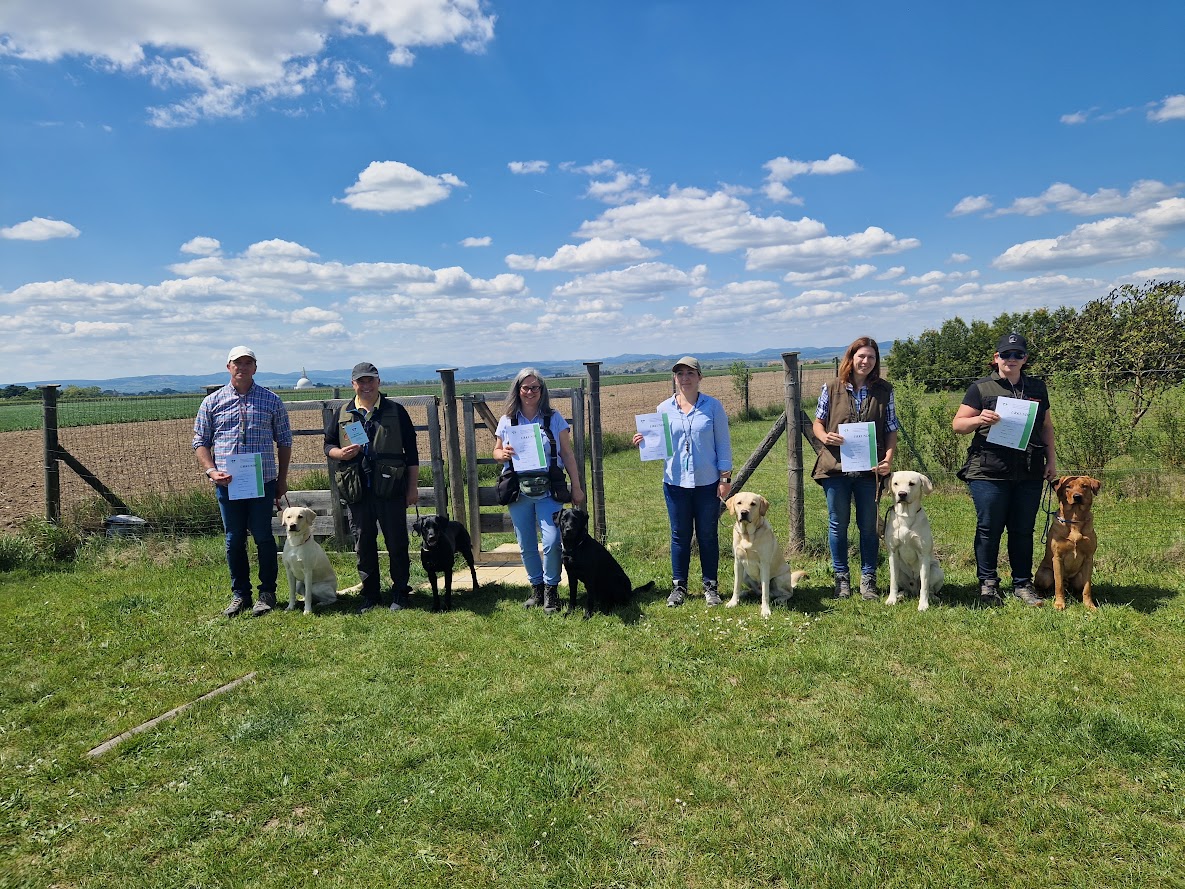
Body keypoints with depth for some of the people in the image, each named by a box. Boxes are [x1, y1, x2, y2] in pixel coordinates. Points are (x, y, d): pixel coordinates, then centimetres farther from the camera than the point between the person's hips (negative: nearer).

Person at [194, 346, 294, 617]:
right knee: (234, 539, 7)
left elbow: (284, 442, 10)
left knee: (263, 537, 1)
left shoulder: (272, 401, 6)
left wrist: (282, 480, 7)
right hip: (227, 483, 1)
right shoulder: (212, 402, 8)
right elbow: (200, 442, 9)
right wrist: (211, 471, -7)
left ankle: (267, 592, 13)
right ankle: (239, 594, 19)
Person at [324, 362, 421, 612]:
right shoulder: (342, 414, 10)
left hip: (390, 489, -2)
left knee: (397, 543, 3)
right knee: (363, 545, 9)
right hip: (356, 490, 2)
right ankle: (370, 595, 21)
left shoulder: (396, 411, 4)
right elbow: (328, 445, 16)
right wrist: (341, 453, -8)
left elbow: (411, 451, 5)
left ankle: (400, 593, 15)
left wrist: (413, 487, 1)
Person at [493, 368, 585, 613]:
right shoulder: (507, 420, 6)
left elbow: (567, 454, 4)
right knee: (526, 545, 8)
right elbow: (496, 451, 14)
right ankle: (536, 587, 26)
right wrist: (503, 454, -10)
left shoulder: (554, 418, 2)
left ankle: (551, 589, 7)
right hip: (518, 491, 2)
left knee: (552, 541, -12)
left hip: (548, 491, -2)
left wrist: (576, 487, 1)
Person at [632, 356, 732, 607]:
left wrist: (726, 477, -3)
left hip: (707, 482, -1)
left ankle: (711, 586, 20)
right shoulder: (664, 409, 3)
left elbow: (723, 444, 1)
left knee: (708, 535, 7)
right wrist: (644, 443, -10)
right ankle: (678, 587, 19)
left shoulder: (713, 406, -1)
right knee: (680, 536, 8)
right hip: (675, 482, 1)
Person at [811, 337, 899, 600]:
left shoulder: (884, 390, 4)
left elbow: (891, 430, 5)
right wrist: (825, 436, -13)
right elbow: (817, 423, 9)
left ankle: (868, 579, 20)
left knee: (868, 526, 8)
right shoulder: (832, 388, 2)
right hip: (835, 467, 0)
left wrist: (888, 458, -10)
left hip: (869, 468, 0)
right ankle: (841, 578, 19)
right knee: (838, 524, 7)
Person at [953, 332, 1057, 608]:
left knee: (1023, 530, 8)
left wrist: (1051, 458, 13)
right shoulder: (981, 388, 3)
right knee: (989, 529, 0)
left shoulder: (1037, 388, 16)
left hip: (1029, 473, 4)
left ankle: (1022, 584, 18)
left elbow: (1047, 427, 22)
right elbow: (957, 424, -1)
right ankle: (988, 585, 11)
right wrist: (979, 420, -20)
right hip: (989, 471, -4)